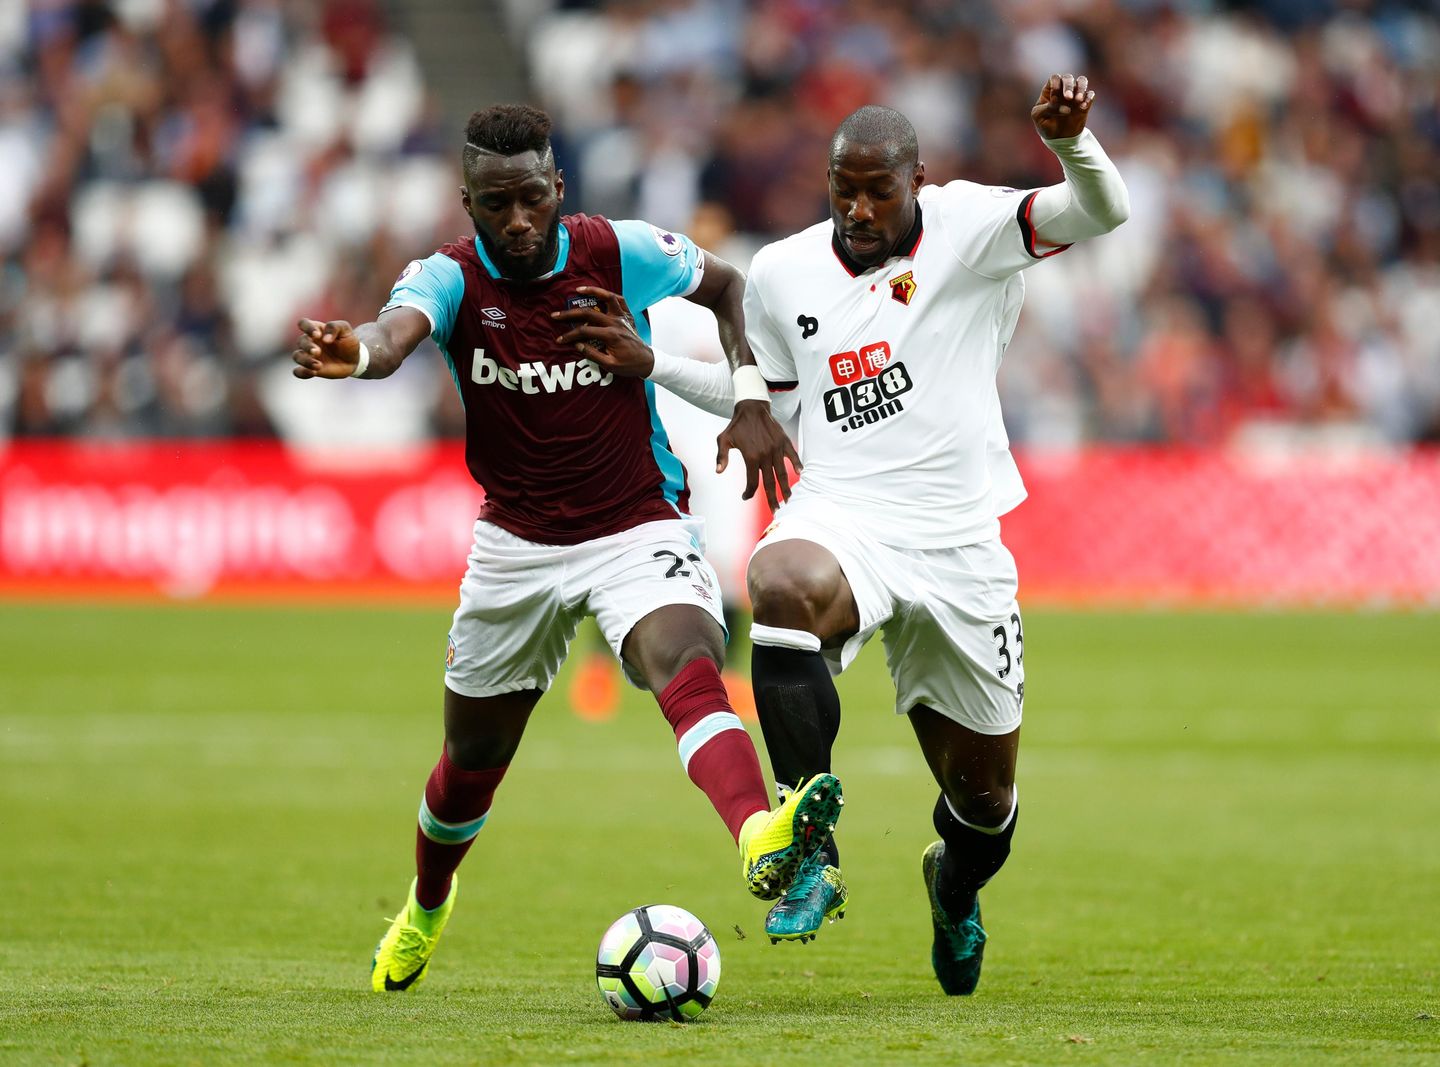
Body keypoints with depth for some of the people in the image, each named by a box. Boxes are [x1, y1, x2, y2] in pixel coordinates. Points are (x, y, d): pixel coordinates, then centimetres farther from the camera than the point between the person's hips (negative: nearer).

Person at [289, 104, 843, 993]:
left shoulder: (621, 252, -11)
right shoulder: (452, 278, -13)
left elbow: (726, 286, 8)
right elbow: (397, 333, -37)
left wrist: (751, 399, -7)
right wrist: (356, 353, -62)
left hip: (638, 528, -2)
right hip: (517, 544, 2)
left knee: (687, 666, -32)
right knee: (474, 754, 16)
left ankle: (762, 838, -58)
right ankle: (426, 907, 46)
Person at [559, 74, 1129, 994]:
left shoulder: (970, 227, -4)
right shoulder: (783, 273, 6)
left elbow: (1105, 214, -16)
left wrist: (1071, 140, -36)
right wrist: (650, 366, 11)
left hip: (959, 547, 0)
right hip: (841, 519, 0)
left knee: (985, 794, 10)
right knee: (783, 582, -40)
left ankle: (956, 885, 51)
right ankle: (813, 853, -33)